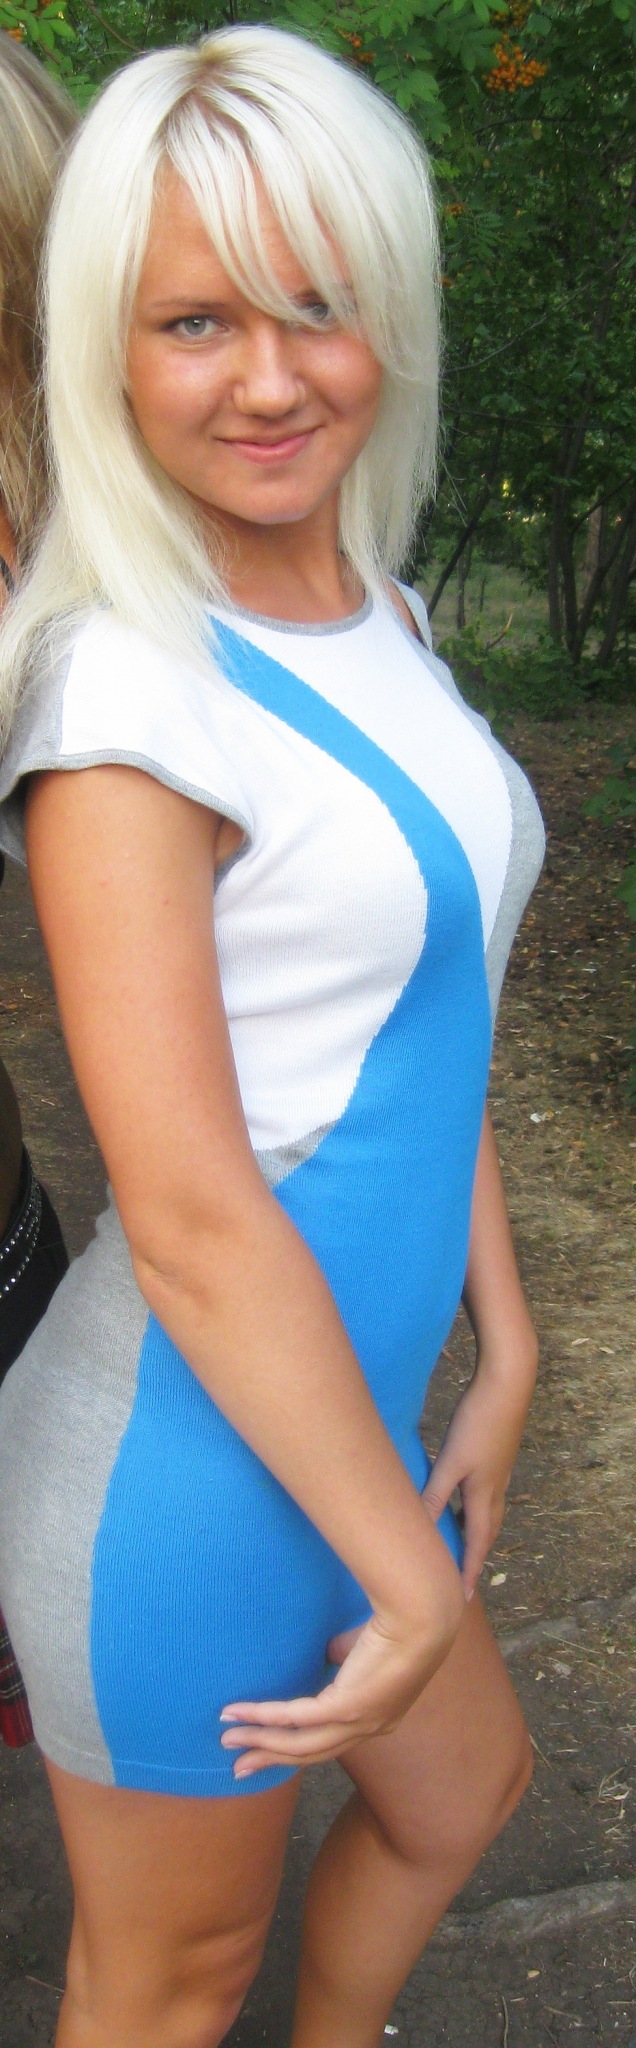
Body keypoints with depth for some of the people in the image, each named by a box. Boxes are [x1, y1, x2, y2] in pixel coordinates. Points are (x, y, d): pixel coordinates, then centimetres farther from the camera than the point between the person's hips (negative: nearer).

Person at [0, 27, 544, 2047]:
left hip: (337, 1406, 9)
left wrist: (502, 1352, 5)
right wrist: (417, 1575, -15)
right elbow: (191, 1219, -25)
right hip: (186, 1472, -8)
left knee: (463, 1790, 32)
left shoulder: (376, 615, 3)